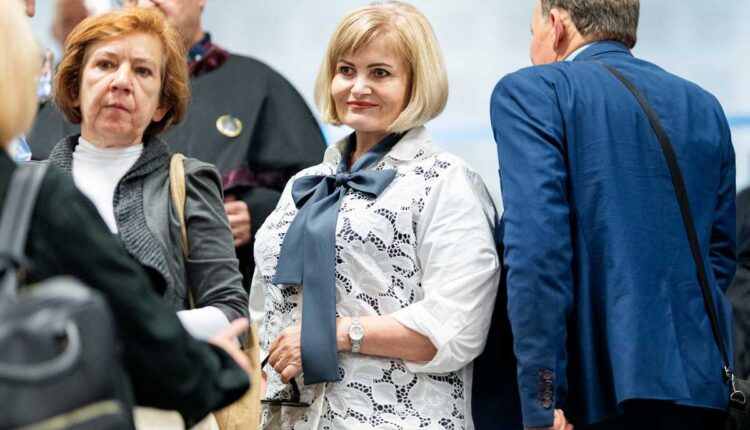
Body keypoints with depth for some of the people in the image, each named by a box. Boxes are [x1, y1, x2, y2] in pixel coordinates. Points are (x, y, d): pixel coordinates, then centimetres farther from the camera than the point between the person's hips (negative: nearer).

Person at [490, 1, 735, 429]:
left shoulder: (531, 92, -3)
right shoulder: (704, 107, 16)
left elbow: (537, 247, -14)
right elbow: (720, 253, 17)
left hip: (608, 389, -6)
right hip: (704, 386, 6)